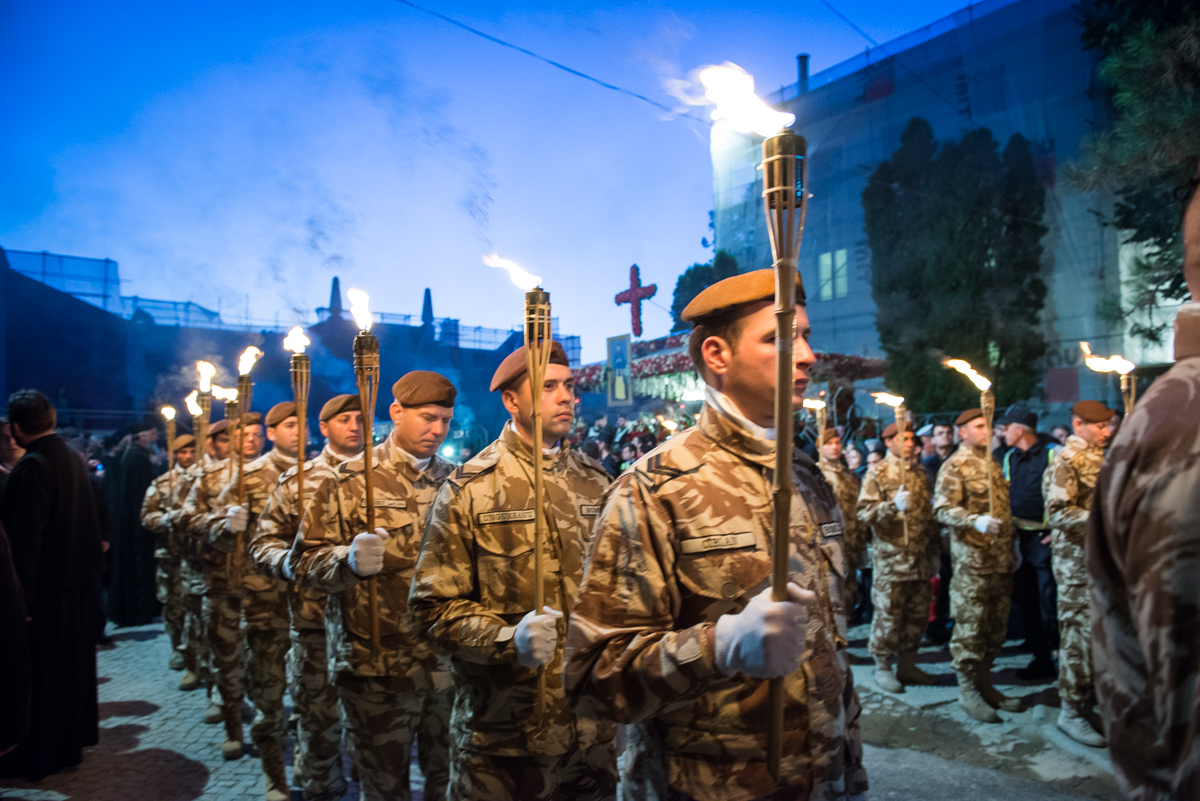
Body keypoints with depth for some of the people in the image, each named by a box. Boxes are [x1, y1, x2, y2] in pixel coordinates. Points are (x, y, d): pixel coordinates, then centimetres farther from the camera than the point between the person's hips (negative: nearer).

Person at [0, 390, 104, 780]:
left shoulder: (31, 467, -20)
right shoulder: (74, 458, 4)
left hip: (47, 587, -8)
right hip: (79, 580, 8)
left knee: (40, 671, 5)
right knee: (74, 662, 19)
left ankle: (39, 754, 18)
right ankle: (75, 733, 33)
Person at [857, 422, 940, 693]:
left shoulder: (919, 473, 14)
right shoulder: (877, 472, -4)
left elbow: (929, 513, 20)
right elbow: (864, 513, -13)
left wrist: (934, 548, 18)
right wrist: (893, 505, -27)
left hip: (920, 558, 6)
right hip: (891, 559, -6)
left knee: (918, 614, 10)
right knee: (888, 614, -1)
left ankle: (907, 664, 24)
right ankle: (882, 668, 12)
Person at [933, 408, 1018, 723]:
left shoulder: (992, 462, 17)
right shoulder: (954, 466, -7)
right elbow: (942, 509, -17)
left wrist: (1011, 543, 21)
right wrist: (976, 521, -31)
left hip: (1001, 558, 8)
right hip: (972, 559, -8)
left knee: (997, 625, 13)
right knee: (970, 626, -3)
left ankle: (985, 684, 24)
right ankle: (968, 690, 8)